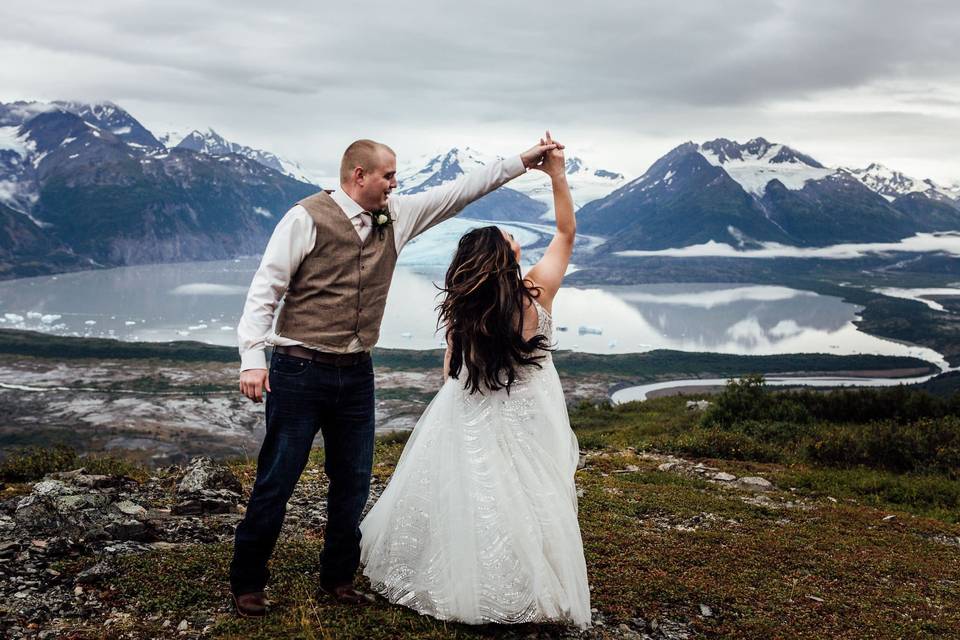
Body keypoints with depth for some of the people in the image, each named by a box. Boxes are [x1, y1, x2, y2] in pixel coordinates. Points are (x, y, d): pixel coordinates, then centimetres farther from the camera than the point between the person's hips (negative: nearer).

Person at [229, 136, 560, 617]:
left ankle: (338, 578, 30)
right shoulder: (307, 218, -9)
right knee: (276, 481, 1)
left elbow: (458, 192, 11)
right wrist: (252, 358, -17)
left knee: (353, 482, 12)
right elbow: (265, 289, -10)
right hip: (299, 370, -6)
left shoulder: (396, 217, 8)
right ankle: (247, 583, 19)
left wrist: (522, 161, 9)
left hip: (356, 374, 6)